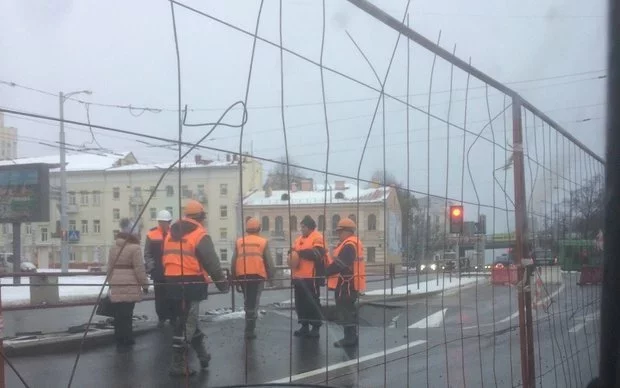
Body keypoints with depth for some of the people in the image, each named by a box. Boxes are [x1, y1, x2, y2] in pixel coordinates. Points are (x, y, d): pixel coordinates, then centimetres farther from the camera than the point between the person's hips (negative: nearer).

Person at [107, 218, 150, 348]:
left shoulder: (114, 247, 14)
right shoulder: (135, 247, -8)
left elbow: (110, 266, 19)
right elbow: (139, 268, -10)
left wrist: (111, 281, 27)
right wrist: (144, 284, -1)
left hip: (116, 285, 6)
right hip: (129, 286, -6)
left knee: (118, 313, 10)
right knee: (127, 313, -4)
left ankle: (119, 338, 16)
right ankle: (127, 339, -1)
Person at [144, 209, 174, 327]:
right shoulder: (152, 234, -1)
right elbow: (147, 253, 3)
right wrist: (151, 266, -7)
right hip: (157, 271, 0)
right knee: (160, 295, 6)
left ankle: (173, 317, 14)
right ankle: (161, 318, 15)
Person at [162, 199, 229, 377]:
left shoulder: (171, 233, 15)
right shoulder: (199, 234, -8)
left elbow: (166, 258, 17)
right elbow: (211, 262, -10)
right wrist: (222, 282, -2)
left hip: (172, 282, 8)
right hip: (190, 283, -8)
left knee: (187, 319, 19)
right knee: (186, 323, -3)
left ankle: (202, 354, 30)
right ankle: (178, 364, -3)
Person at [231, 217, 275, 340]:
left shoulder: (239, 241, 12)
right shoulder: (263, 242, 6)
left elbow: (234, 262, 10)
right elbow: (269, 261, 3)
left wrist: (234, 278, 16)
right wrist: (270, 276, 12)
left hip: (242, 275, 3)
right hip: (257, 275, -2)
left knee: (247, 300, 19)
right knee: (254, 302, 1)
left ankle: (249, 326, 25)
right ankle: (249, 330, -2)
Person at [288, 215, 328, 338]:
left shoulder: (317, 238, -7)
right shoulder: (299, 239, 18)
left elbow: (317, 254, -20)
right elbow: (294, 251, 24)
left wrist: (301, 252, -20)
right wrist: (291, 253, -1)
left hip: (311, 276, -8)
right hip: (299, 276, 8)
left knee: (312, 302, -4)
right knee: (300, 302, 11)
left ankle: (316, 327, 3)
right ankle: (304, 326, 20)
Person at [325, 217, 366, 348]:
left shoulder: (348, 245, -18)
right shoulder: (354, 243, 17)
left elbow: (339, 264, -23)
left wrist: (325, 272, -14)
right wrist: (328, 271, 13)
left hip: (346, 283, -11)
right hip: (349, 282, 11)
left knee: (345, 310, -7)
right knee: (349, 309, 16)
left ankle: (350, 338, -5)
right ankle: (351, 336, 22)